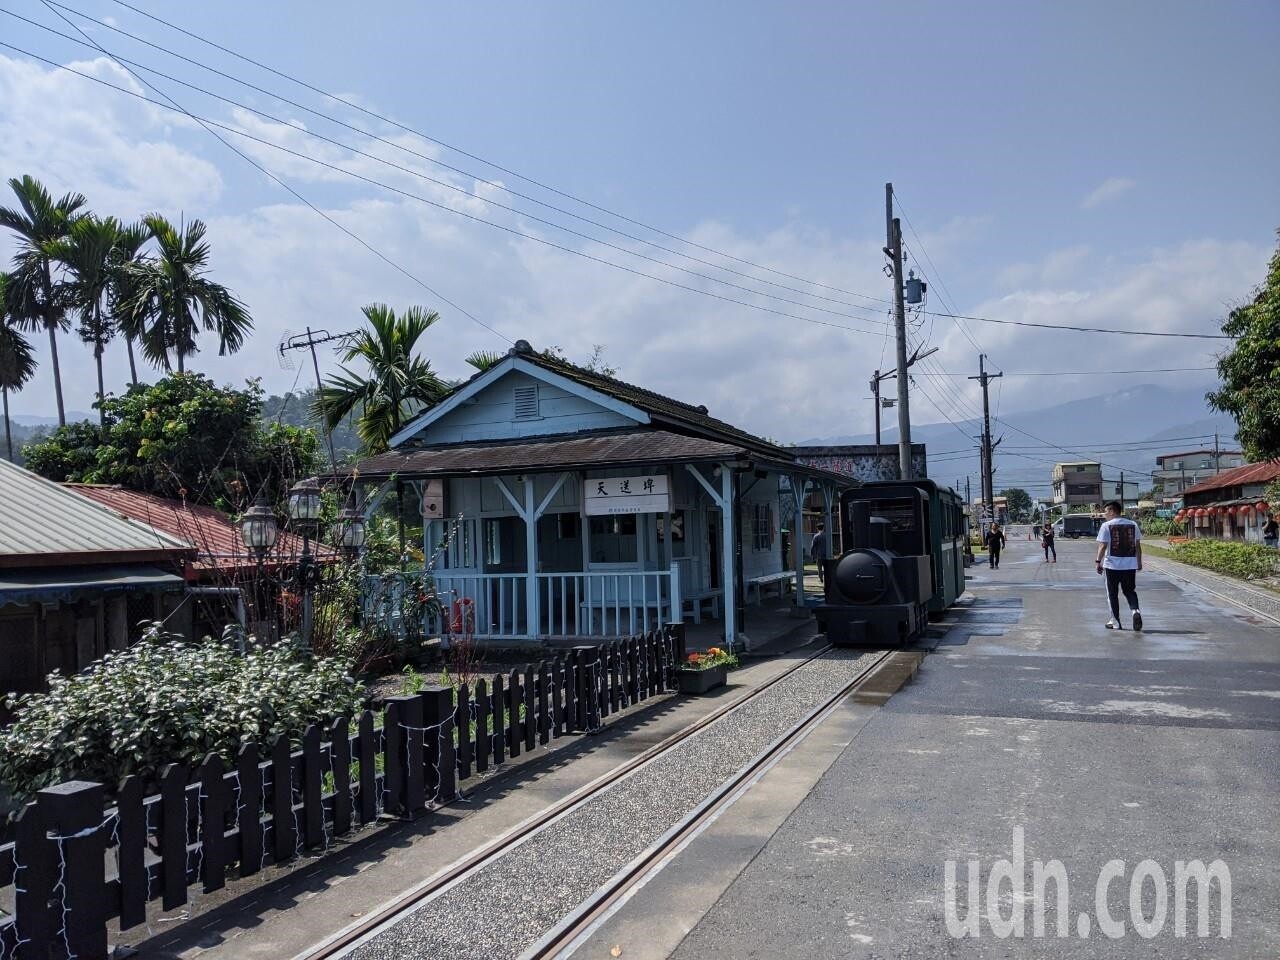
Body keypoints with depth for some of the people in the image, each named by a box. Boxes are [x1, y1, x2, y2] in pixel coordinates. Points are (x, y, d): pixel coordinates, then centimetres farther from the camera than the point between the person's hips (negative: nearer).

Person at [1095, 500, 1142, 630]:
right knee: (1130, 591, 14)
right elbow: (1138, 546, 9)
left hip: (1112, 565, -3)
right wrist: (1139, 562, 18)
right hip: (1130, 565, 3)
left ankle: (1115, 622, 12)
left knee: (1112, 594, 8)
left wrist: (1099, 562, -4)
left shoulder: (1106, 526, -7)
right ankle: (1135, 611, -13)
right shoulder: (1133, 525, 6)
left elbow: (1102, 546, -10)